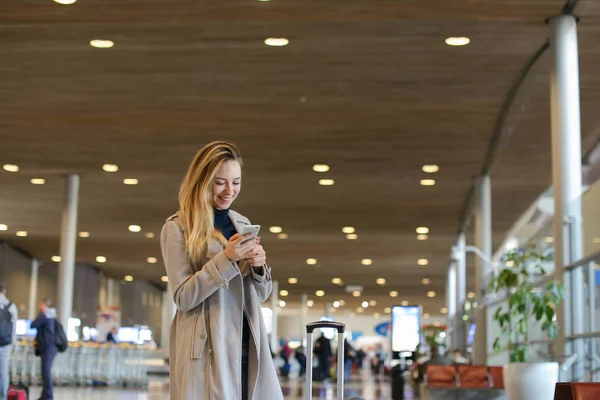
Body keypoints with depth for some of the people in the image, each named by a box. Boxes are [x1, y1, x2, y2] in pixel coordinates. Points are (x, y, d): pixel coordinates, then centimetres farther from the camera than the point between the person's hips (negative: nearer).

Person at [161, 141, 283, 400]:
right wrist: (226, 259, -18)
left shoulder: (242, 224, 15)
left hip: (248, 344, 5)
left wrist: (258, 266, -5)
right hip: (208, 348, -5)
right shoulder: (177, 228, -2)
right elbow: (183, 297, -8)